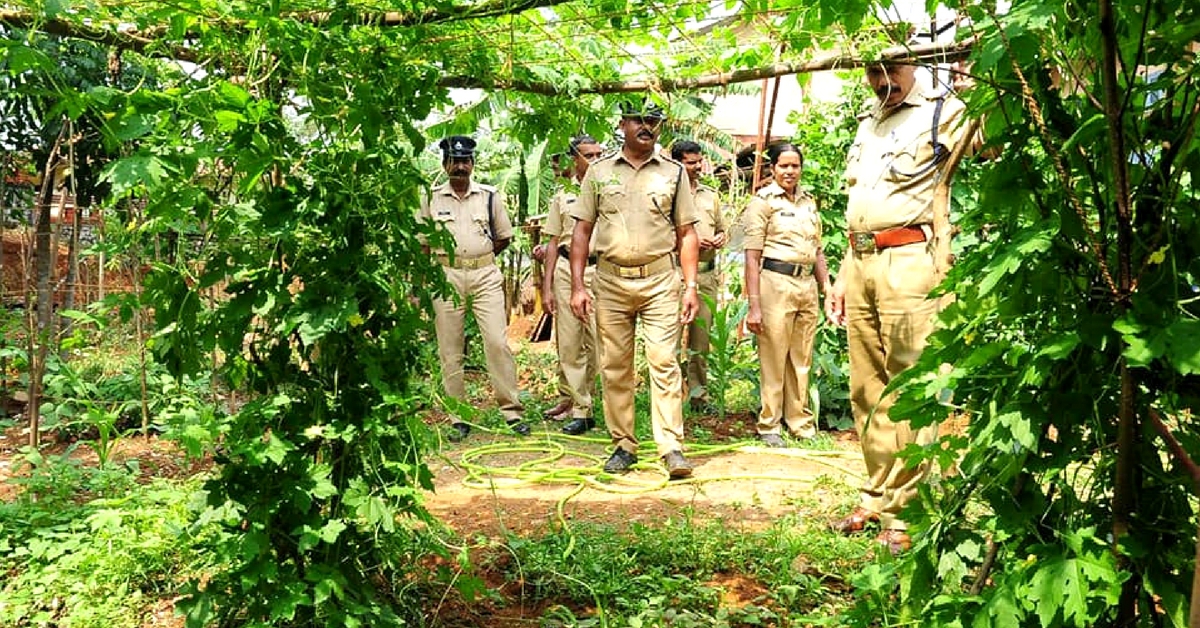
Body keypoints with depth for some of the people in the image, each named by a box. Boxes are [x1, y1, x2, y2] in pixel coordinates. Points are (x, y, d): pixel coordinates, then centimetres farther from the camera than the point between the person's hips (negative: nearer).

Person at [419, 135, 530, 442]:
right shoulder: (431, 199, 6)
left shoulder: (490, 196, 7)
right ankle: (458, 418, 10)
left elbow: (504, 237, 15)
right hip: (445, 276, 1)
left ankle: (511, 410, -1)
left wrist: (480, 257, 10)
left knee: (497, 342, -8)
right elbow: (423, 245, 8)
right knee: (449, 350, 2)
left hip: (485, 275, 0)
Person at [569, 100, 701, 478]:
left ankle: (672, 448, -7)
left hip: (660, 280, -1)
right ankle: (623, 445, 15)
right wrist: (578, 286, 0)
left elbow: (687, 233, 8)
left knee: (664, 362, -8)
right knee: (614, 368, 5)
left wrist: (691, 287, -1)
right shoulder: (599, 172, 10)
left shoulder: (674, 172, 9)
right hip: (610, 281, 2)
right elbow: (582, 230, 8)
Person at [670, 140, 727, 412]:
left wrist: (721, 238, 5)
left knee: (701, 338, 9)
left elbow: (721, 229, 27)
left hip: (707, 274, 5)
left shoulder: (710, 195, 18)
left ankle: (699, 395, 16)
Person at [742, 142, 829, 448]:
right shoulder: (763, 200, -2)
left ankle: (801, 422, 22)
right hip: (776, 284, -6)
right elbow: (752, 256, -7)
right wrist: (754, 305, -13)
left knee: (803, 360, 10)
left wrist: (827, 289, 15)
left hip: (807, 285, 6)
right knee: (773, 360, -1)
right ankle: (768, 426, 11)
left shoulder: (809, 202, 16)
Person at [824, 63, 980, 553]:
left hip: (908, 261, -7)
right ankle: (877, 499, 20)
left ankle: (906, 511, 1)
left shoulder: (941, 113, 1)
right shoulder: (868, 125, 23)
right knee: (867, 390, 10)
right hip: (859, 263, 7)